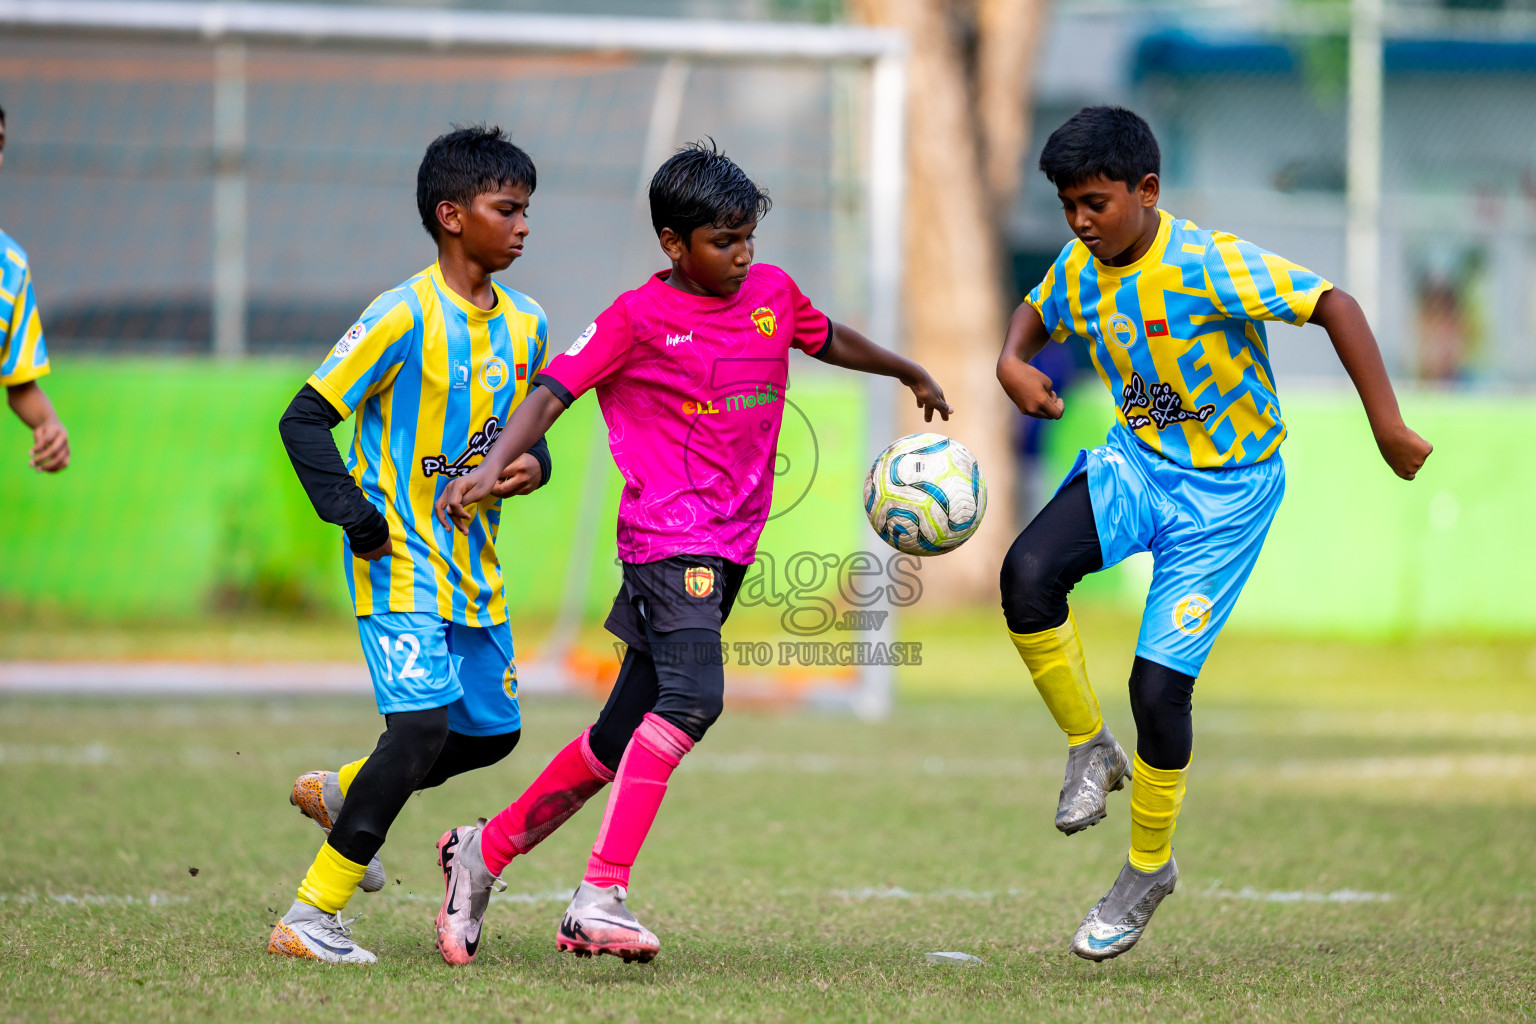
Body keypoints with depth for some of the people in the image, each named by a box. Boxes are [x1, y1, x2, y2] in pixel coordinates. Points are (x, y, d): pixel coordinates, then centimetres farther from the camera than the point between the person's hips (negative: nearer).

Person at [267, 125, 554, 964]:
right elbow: (304, 418, -11)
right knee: (423, 721, -20)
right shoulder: (405, 317, -14)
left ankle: (339, 793, 37)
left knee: (492, 730, 12)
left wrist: (533, 465, -4)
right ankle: (308, 919, -14)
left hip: (473, 570, 8)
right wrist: (353, 512, -20)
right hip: (400, 564, -8)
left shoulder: (525, 326, 7)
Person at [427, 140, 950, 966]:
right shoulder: (638, 317, -6)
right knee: (691, 696, -27)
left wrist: (909, 373, 47)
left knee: (625, 732, 9)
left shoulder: (772, 292, 12)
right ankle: (599, 899, -30)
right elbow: (555, 389, -11)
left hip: (730, 547, 7)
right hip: (668, 540, -7)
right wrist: (493, 466, -26)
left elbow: (828, 339, 32)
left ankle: (483, 852, 23)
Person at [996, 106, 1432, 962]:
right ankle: (1090, 751, 0)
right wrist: (1014, 362, -5)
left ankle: (1149, 870, 17)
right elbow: (1037, 314, 19)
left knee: (1159, 684, -9)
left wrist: (1388, 426, -30)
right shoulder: (1080, 270, -4)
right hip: (1138, 460, 5)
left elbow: (1335, 307, -27)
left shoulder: (1208, 265, -25)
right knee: (1027, 574, -24)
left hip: (1227, 489, -5)